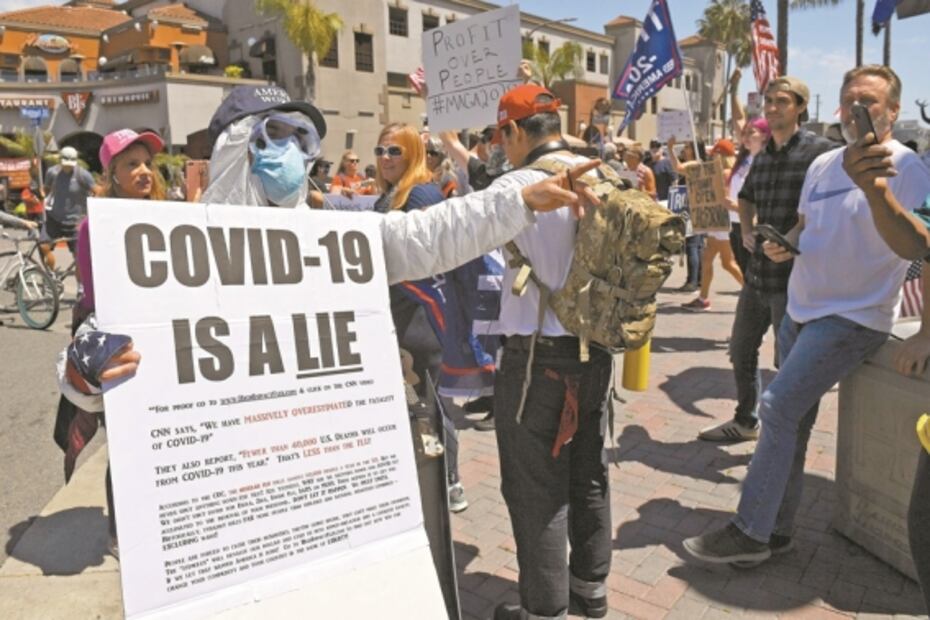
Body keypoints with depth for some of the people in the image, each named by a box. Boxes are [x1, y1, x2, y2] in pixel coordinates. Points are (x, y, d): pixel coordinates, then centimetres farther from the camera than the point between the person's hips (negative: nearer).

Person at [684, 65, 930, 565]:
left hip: (854, 317, -7)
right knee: (793, 420, 10)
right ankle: (776, 530, 22)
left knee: (778, 409, -15)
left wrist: (875, 188, -47)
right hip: (801, 310, 7)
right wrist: (784, 243, 0)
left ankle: (750, 532, -3)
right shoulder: (823, 165, 10)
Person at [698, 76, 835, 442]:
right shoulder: (762, 156, 13)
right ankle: (745, 422, 37)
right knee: (741, 351, 18)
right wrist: (746, 231, 10)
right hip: (758, 273, 7)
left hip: (793, 276, -7)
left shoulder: (818, 151, -9)